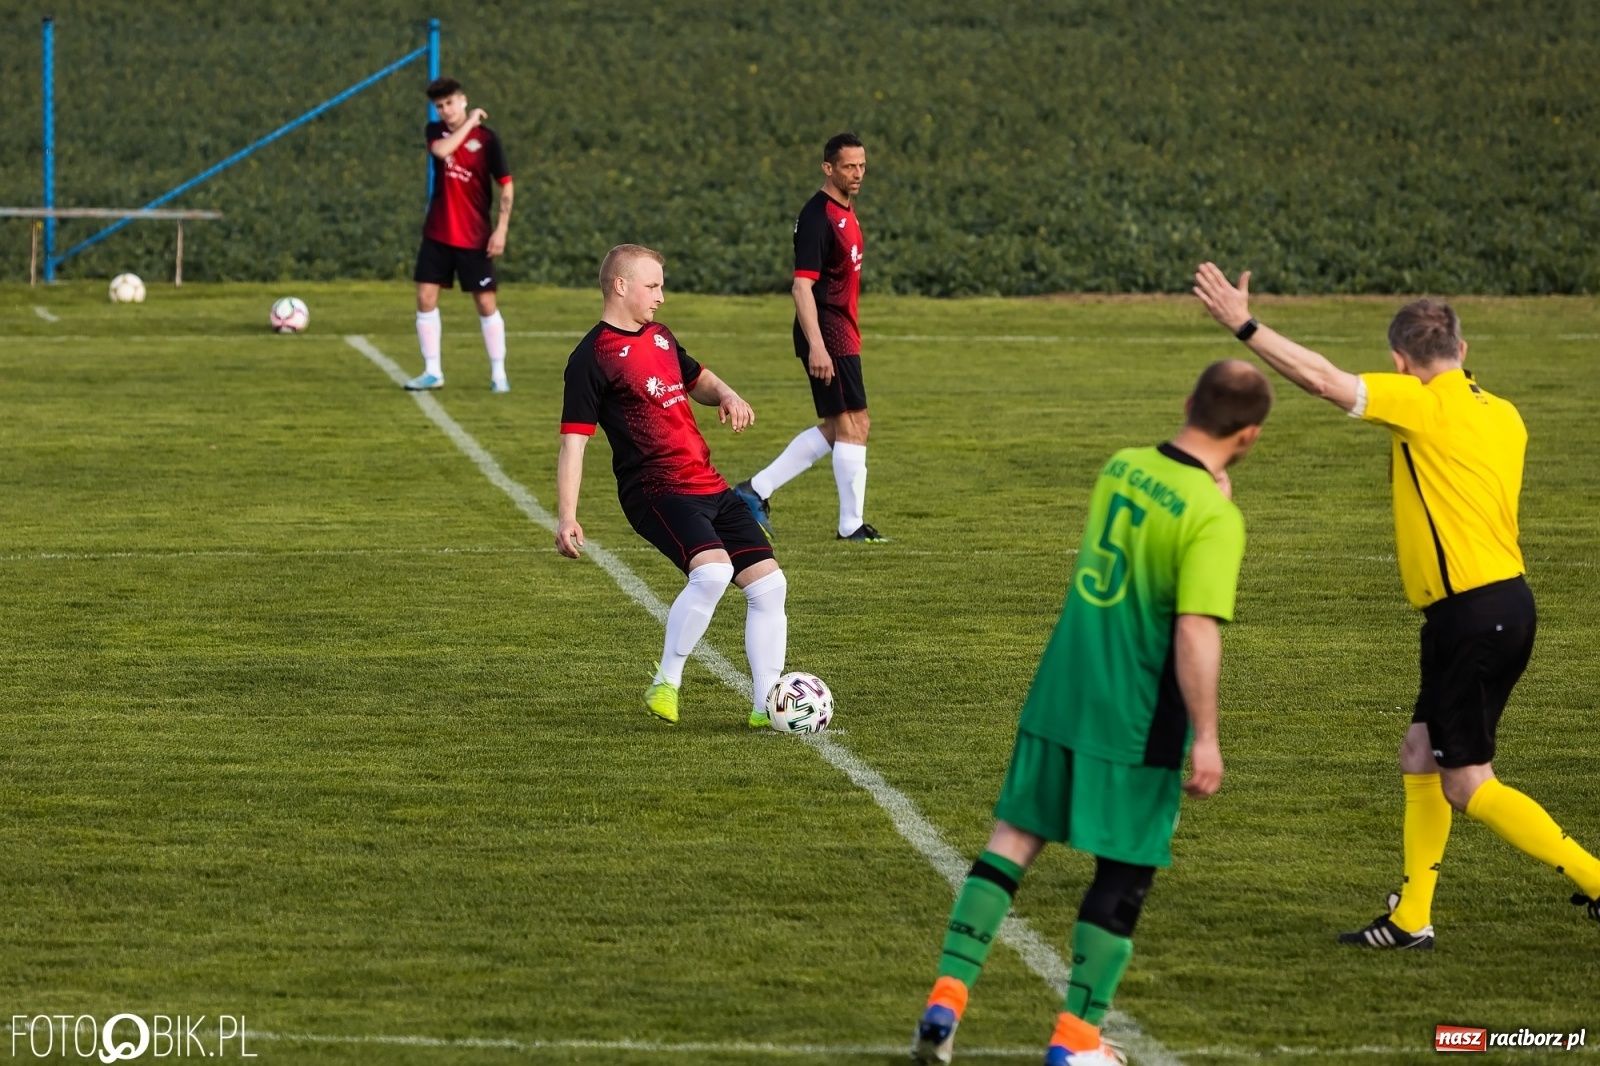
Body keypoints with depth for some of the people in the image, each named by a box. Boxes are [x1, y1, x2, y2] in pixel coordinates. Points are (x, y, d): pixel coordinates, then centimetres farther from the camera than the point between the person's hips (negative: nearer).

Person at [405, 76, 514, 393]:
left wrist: (501, 229, -14)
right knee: (425, 297, -2)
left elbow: (506, 185, -7)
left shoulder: (486, 138, -7)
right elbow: (442, 151, -21)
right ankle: (432, 372, 6)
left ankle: (498, 374, 8)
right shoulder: (435, 132, 3)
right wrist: (469, 123, -16)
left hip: (474, 237, -3)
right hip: (437, 234, 3)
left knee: (486, 302, -1)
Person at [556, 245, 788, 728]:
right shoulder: (592, 358, -7)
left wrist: (726, 396, 12)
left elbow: (697, 379, 36)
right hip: (656, 493, -8)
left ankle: (766, 706, 9)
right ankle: (665, 686, -14)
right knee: (713, 569, -30)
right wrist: (566, 517, -18)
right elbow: (573, 440, -10)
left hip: (709, 487, 8)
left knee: (769, 582, 1)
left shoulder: (660, 337, 17)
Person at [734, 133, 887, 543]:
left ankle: (756, 490, 18)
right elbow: (802, 286, -21)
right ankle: (852, 525, -1)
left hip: (842, 335, 10)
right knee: (854, 425, -7)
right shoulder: (817, 217, -16)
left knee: (835, 428, 14)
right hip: (827, 335, -10)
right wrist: (816, 347, -27)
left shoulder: (845, 212, 14)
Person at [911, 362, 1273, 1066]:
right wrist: (1206, 739, -21)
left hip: (1060, 694, 6)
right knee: (1125, 871, 7)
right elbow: (1197, 631, -25)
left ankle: (947, 997, 6)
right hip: (1137, 719, -6)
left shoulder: (1120, 468, 4)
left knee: (1013, 840, 13)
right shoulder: (1215, 518, -17)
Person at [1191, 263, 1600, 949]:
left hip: (1474, 614, -9)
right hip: (1502, 602, 9)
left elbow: (1325, 380, -17)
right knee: (1420, 759, 16)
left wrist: (1243, 325, -12)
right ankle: (1412, 918, 19)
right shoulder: (1502, 416, 12)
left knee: (1469, 786, -3)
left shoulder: (1425, 404, -12)